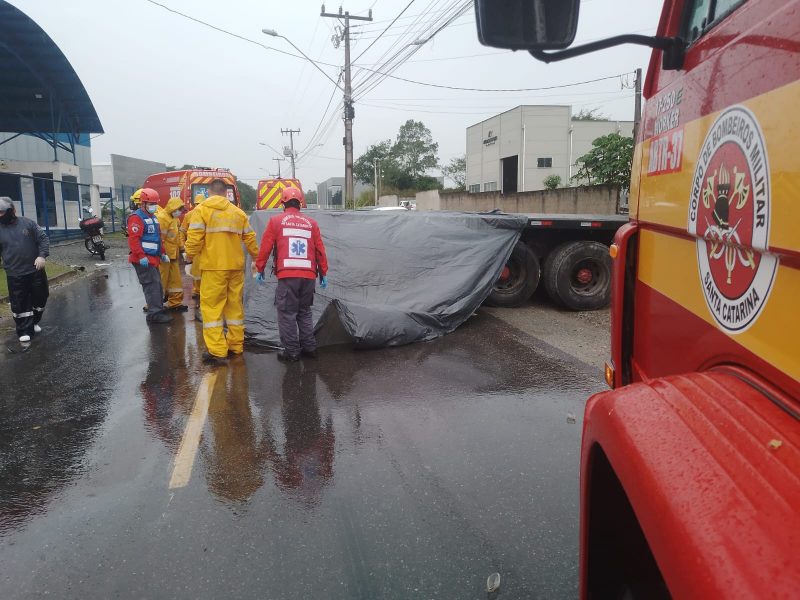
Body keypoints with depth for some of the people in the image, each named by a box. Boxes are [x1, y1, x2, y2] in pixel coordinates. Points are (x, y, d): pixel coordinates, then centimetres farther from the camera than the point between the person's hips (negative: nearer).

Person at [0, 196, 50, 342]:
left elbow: (43, 239, -2)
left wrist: (42, 255, -16)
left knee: (40, 298, 12)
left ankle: (34, 322, 33)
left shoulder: (29, 223, -1)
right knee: (19, 304, 1)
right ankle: (25, 331, 9)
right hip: (14, 275, -1)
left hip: (36, 270, 1)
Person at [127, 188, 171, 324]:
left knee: (156, 285, 15)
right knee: (152, 285, -11)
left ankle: (158, 309, 25)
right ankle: (154, 314, -9)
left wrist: (162, 253, 20)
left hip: (153, 258, 10)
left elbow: (158, 238, 26)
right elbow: (133, 239, -21)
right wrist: (141, 256, -26)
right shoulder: (137, 218, -12)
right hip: (144, 259, -10)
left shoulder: (153, 217, 19)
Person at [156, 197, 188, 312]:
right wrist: (162, 254, -22)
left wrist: (181, 249, 17)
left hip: (172, 255, 10)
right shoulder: (162, 218, -16)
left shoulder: (174, 219, 15)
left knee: (175, 279, 13)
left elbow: (177, 236, 22)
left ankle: (175, 303, 22)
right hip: (163, 255, -10)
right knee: (161, 280, -3)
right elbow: (160, 238, -22)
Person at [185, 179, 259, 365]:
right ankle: (236, 346, 21)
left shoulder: (202, 209, -2)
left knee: (212, 307, -1)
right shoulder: (238, 212, 10)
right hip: (236, 266, 5)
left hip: (214, 267, -4)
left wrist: (190, 256, 6)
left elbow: (195, 237, -10)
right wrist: (256, 257, 25)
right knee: (235, 305, 14)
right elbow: (250, 238, 12)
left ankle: (217, 351, -4)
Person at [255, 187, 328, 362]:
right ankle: (309, 347, 20)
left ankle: (291, 351, 4)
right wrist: (323, 273, 19)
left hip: (287, 275, -4)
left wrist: (260, 269, 13)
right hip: (309, 275, 4)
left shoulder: (276, 221, 4)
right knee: (305, 312, 17)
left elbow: (265, 247, 3)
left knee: (287, 313, 4)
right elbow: (320, 250, 12)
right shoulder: (311, 223, 11)